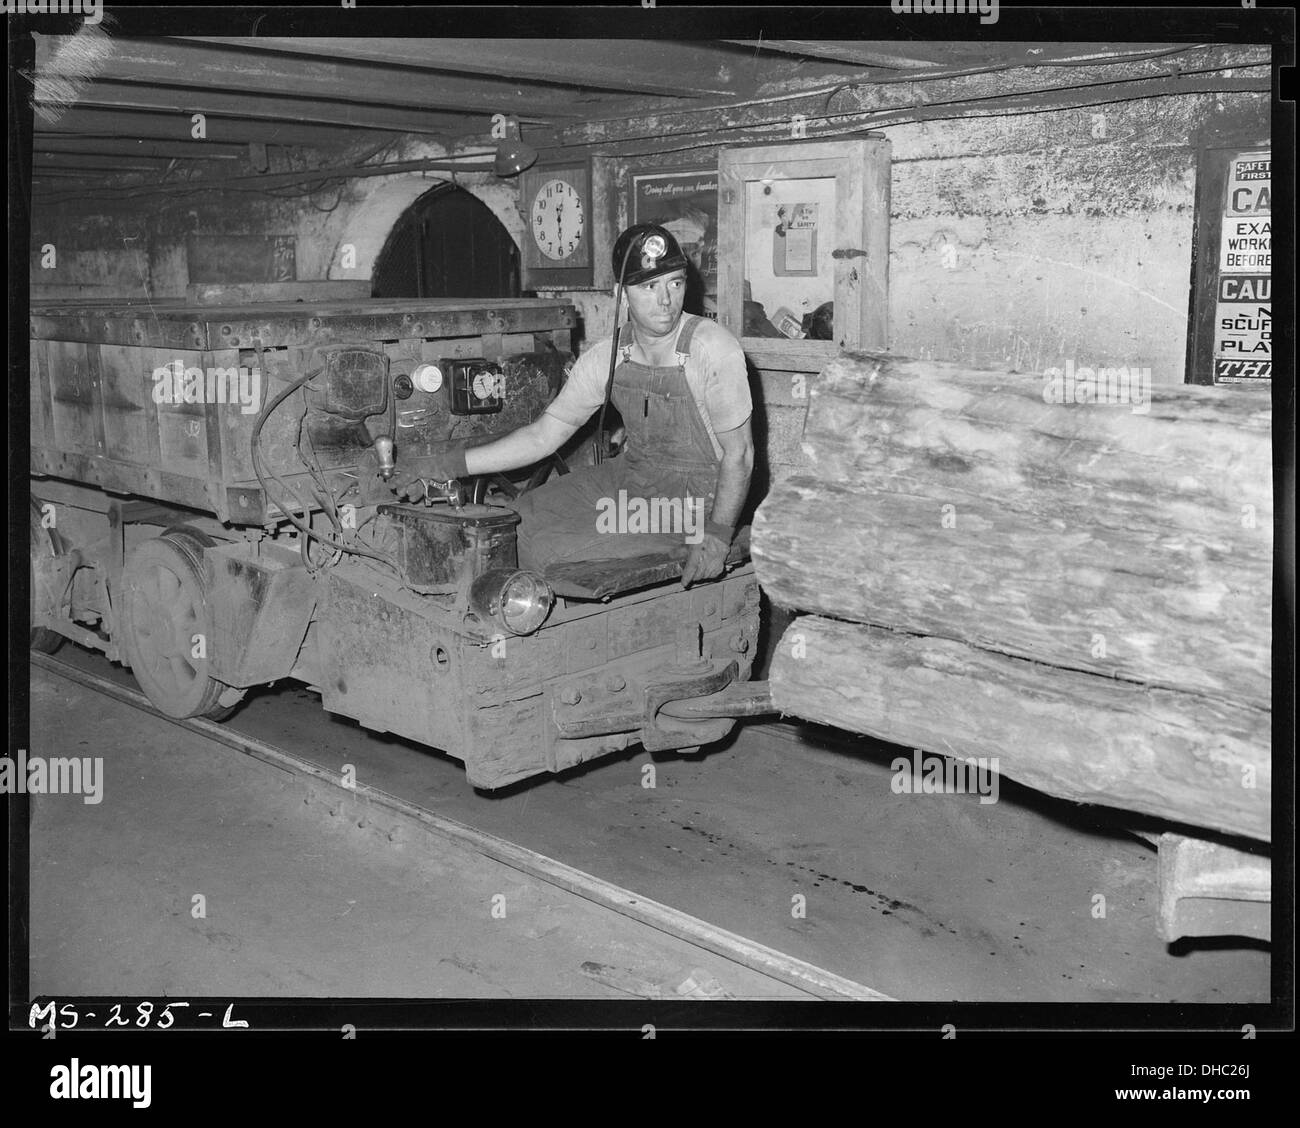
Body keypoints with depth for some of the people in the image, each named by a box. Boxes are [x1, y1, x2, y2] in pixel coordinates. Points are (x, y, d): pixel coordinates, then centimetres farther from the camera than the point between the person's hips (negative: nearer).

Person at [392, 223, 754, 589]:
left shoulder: (713, 349, -19)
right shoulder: (605, 356, -2)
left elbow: (738, 452, -14)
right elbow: (543, 436, 2)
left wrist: (717, 536, -24)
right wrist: (446, 465, -4)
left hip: (694, 496, -6)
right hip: (627, 476, 6)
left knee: (549, 551, -22)